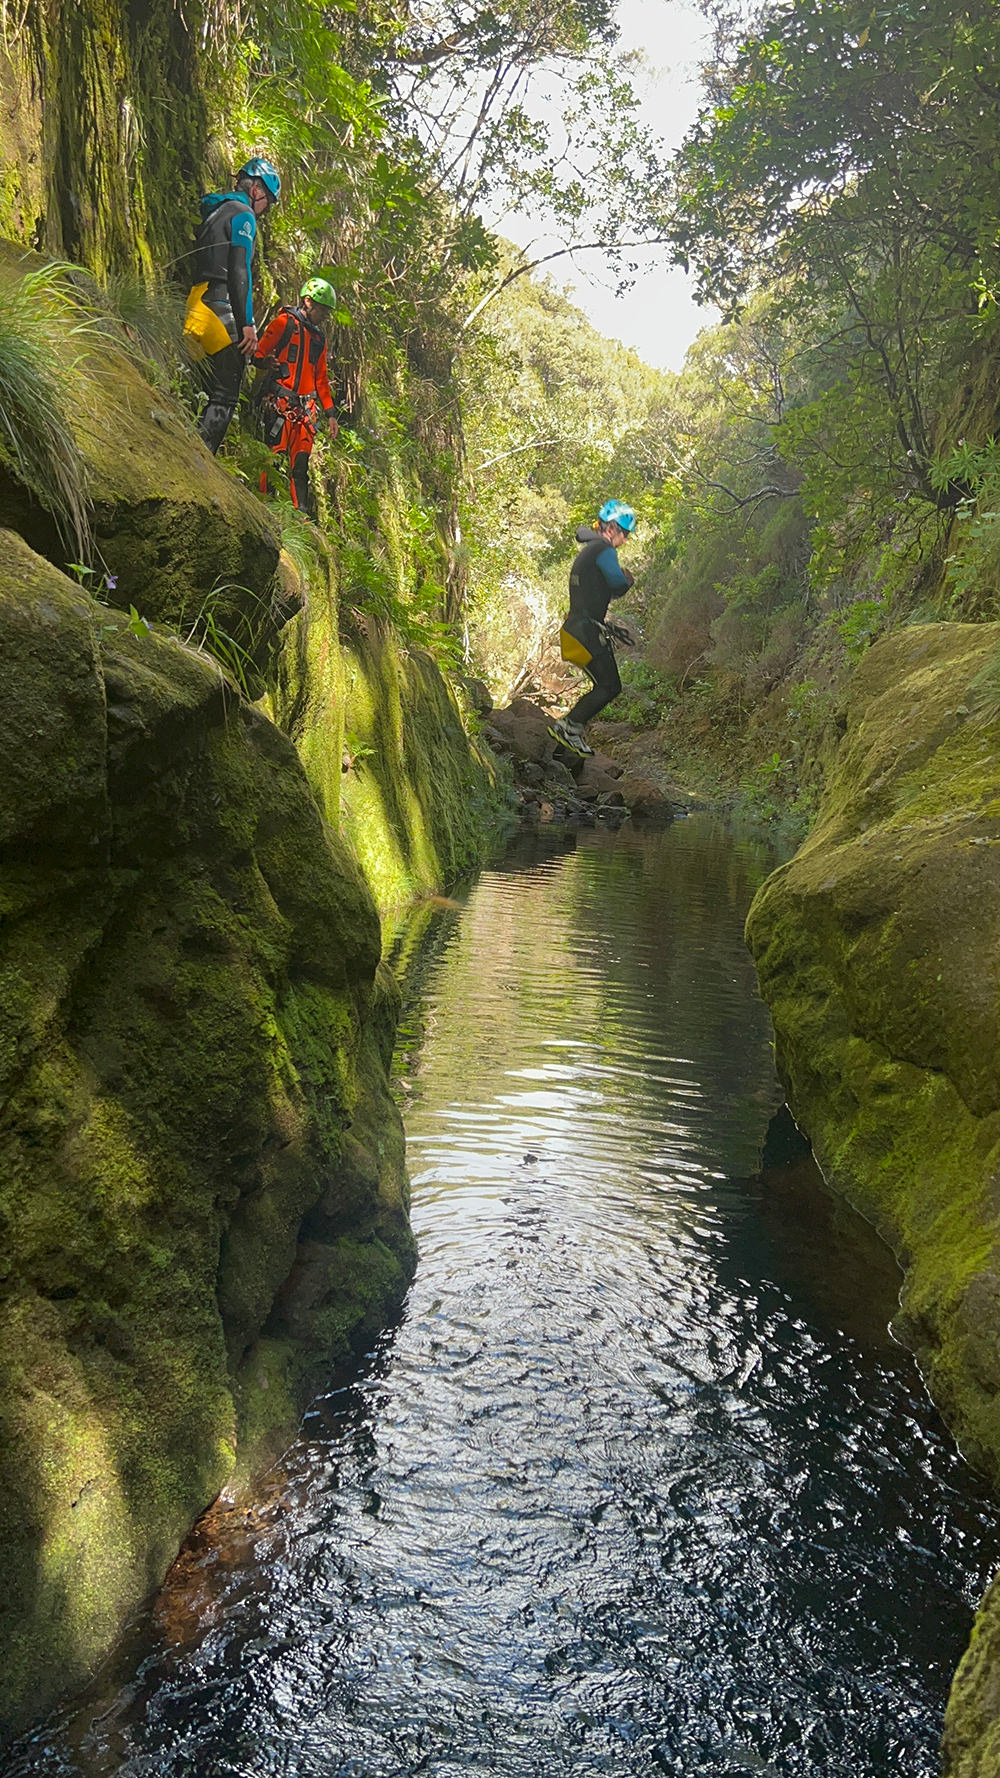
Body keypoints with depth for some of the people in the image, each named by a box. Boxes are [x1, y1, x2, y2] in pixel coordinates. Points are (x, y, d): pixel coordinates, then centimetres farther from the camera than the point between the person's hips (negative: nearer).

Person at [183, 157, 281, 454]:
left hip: (196, 306, 9)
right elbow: (239, 272, -14)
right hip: (222, 311, -9)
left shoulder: (214, 211, 26)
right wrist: (248, 324, -17)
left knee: (217, 395, 12)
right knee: (225, 399, -11)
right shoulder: (243, 214, -2)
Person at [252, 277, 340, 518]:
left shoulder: (319, 337, 22)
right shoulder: (284, 323, 1)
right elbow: (258, 353, -2)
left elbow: (321, 378, 25)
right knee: (275, 453, -15)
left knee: (301, 462, 3)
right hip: (279, 400, -6)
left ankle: (301, 512, 4)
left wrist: (329, 414, 19)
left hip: (305, 406, 6)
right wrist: (266, 362, -26)